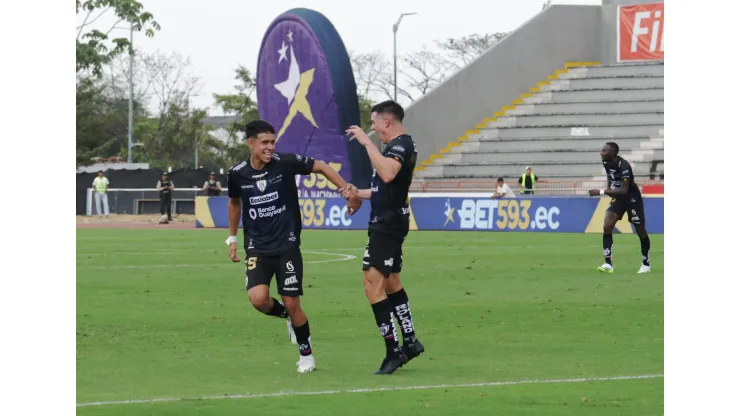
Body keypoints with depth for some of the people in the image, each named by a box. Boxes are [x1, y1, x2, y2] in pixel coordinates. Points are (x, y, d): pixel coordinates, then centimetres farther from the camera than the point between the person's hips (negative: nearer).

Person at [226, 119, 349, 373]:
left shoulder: (286, 162, -11)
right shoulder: (237, 174, -4)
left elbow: (321, 167, 1)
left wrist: (346, 189, -9)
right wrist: (232, 238, 19)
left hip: (287, 246, -1)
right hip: (257, 248, 1)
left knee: (292, 304, -3)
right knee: (258, 298, -20)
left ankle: (306, 353, 22)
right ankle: (287, 316, 15)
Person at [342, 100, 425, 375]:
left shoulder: (401, 144, -16)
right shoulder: (398, 145, 17)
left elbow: (387, 174, -38)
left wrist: (367, 142, -33)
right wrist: (359, 193, 16)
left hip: (388, 225, -11)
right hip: (387, 222, 11)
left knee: (373, 282, -13)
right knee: (390, 283, 19)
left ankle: (393, 350, -13)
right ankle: (410, 342, 27)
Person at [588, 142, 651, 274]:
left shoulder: (624, 166, -30)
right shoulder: (606, 163, -7)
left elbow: (624, 190, -35)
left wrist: (601, 192, -37)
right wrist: (609, 190, 2)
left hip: (632, 198, -6)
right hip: (618, 198, 6)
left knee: (641, 232, 6)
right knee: (607, 226, -13)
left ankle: (646, 264, 26)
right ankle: (608, 264, -15)